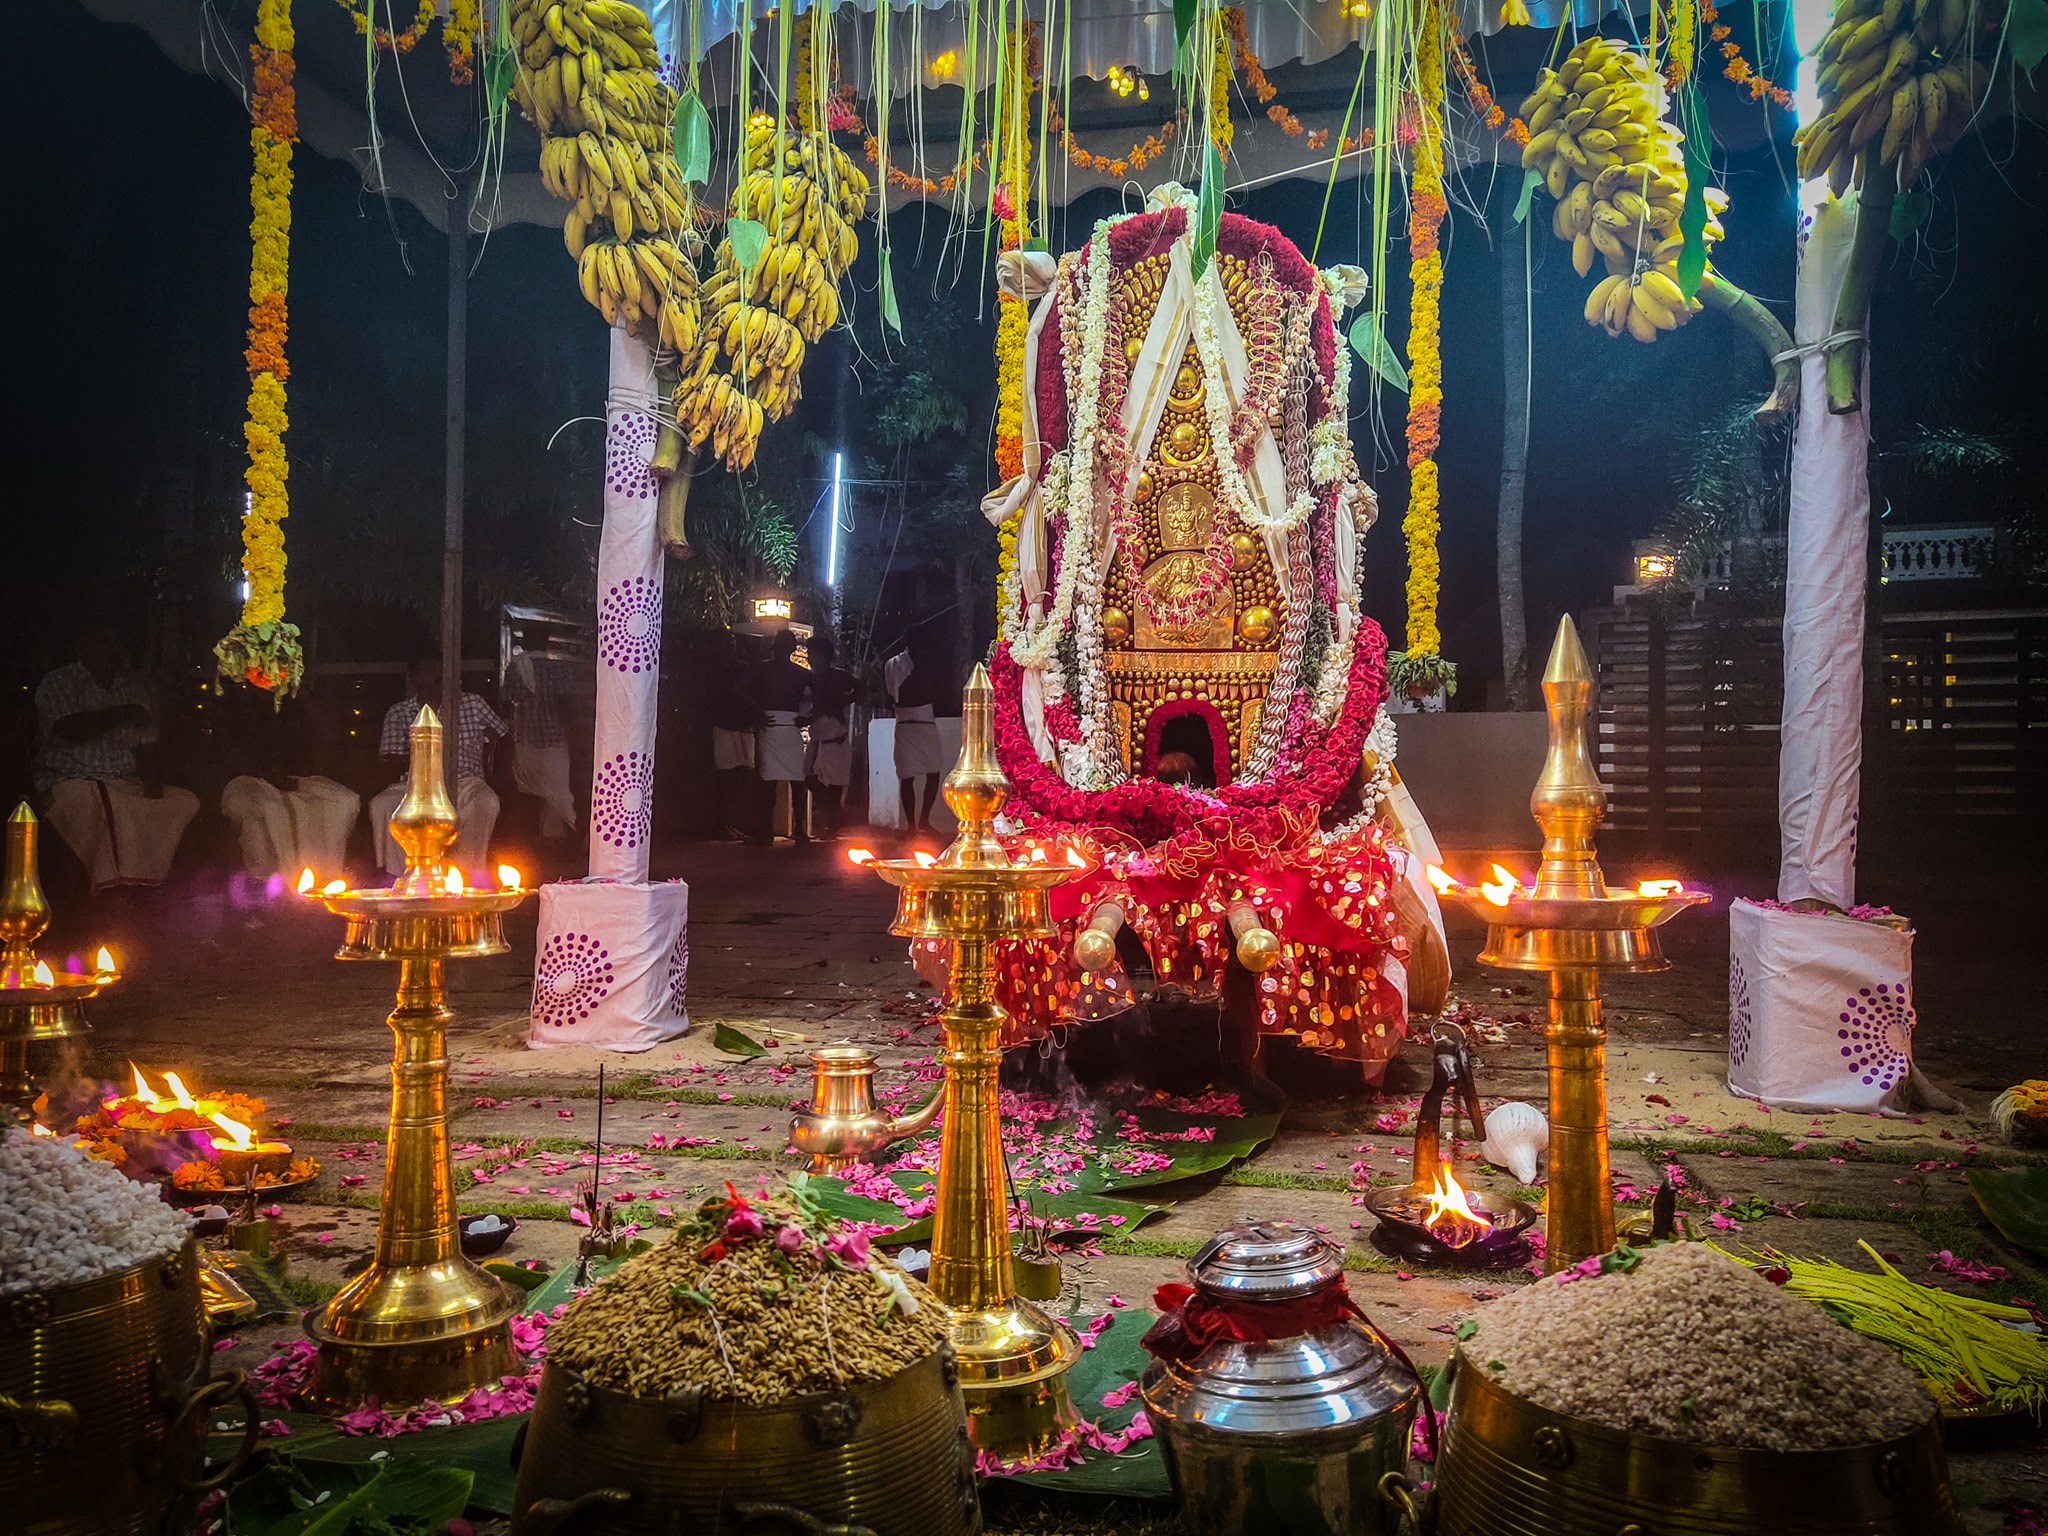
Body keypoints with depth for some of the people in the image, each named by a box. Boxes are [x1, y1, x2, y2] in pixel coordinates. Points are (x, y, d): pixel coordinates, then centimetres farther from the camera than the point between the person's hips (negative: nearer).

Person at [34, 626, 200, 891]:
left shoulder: (132, 687, 20)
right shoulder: (57, 684, 5)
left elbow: (146, 744, 13)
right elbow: (69, 729, -14)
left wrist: (151, 777, -5)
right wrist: (122, 714, -6)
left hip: (127, 784, 6)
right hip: (72, 780, -6)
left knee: (186, 803, -16)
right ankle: (109, 888, -29)